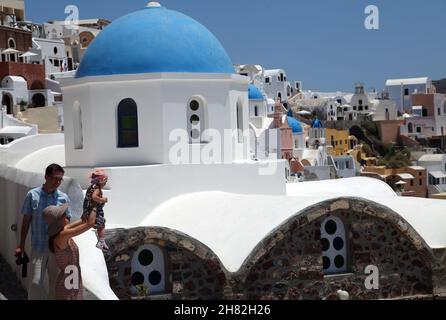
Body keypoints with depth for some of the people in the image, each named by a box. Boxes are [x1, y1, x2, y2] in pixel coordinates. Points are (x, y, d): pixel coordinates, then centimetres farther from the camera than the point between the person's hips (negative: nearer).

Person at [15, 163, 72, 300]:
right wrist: (21, 246, 1)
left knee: (56, 282, 12)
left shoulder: (63, 198, -1)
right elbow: (26, 221, 1)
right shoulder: (32, 195, -5)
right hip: (38, 247, -1)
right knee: (35, 283, 1)